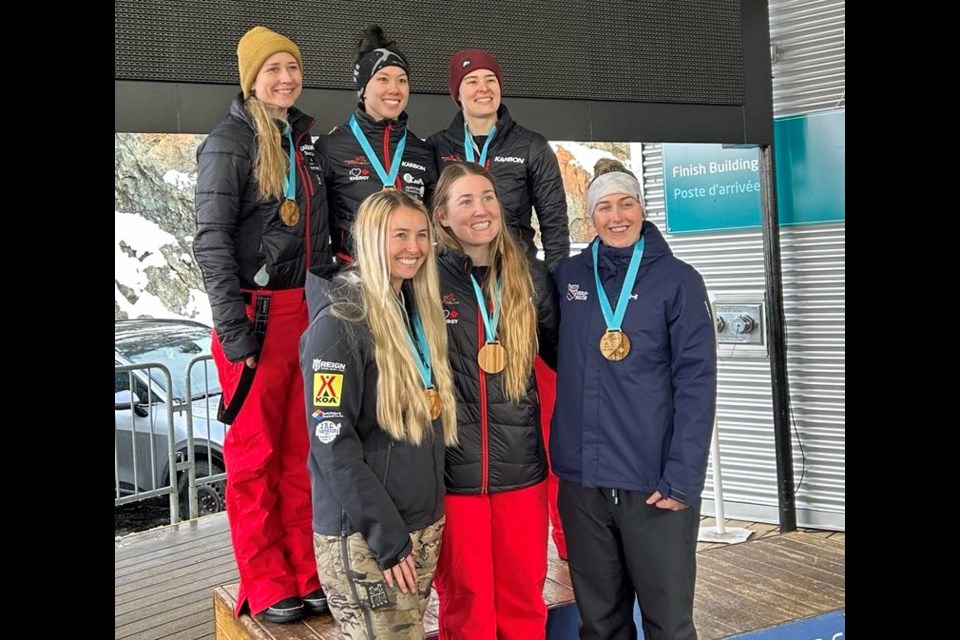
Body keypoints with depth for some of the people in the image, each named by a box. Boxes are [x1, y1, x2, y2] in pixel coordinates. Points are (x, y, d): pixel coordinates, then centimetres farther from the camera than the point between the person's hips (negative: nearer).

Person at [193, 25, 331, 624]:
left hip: (310, 310, 6)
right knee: (255, 453, 1)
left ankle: (308, 574, 20)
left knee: (303, 449, 9)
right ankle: (266, 586, 13)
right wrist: (234, 329, -16)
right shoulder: (231, 139, -4)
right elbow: (212, 240, -10)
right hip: (258, 314, -6)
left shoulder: (306, 137, 15)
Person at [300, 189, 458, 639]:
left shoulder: (419, 312, 8)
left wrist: (426, 520, 12)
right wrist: (385, 535, -18)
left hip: (424, 524, 7)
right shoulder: (340, 321, -15)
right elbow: (331, 441, -18)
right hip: (363, 535, -7)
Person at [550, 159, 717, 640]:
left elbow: (696, 382, -8)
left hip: (656, 482, -3)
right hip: (581, 479, 3)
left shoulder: (678, 280, -3)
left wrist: (682, 477, -13)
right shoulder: (567, 277, 5)